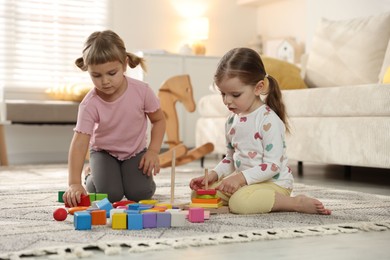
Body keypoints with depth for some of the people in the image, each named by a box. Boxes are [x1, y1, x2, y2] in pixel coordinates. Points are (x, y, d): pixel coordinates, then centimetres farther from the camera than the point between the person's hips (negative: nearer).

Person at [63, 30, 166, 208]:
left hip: (136, 151, 1)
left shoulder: (141, 91, -22)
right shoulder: (89, 105, -27)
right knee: (110, 195, -22)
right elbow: (79, 143, -34)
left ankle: (126, 175, 17)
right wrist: (74, 183, -44)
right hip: (104, 152, -1)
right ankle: (91, 178, 14)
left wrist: (153, 151, -17)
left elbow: (158, 120, -5)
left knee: (140, 193, -19)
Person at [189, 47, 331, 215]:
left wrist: (242, 177, -30)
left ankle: (297, 203, -17)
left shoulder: (268, 120, -18)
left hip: (274, 182, -9)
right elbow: (230, 157, 18)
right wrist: (214, 174, 0)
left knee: (239, 202, -36)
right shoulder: (232, 120, 7)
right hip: (242, 180, 9)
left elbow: (272, 165, -22)